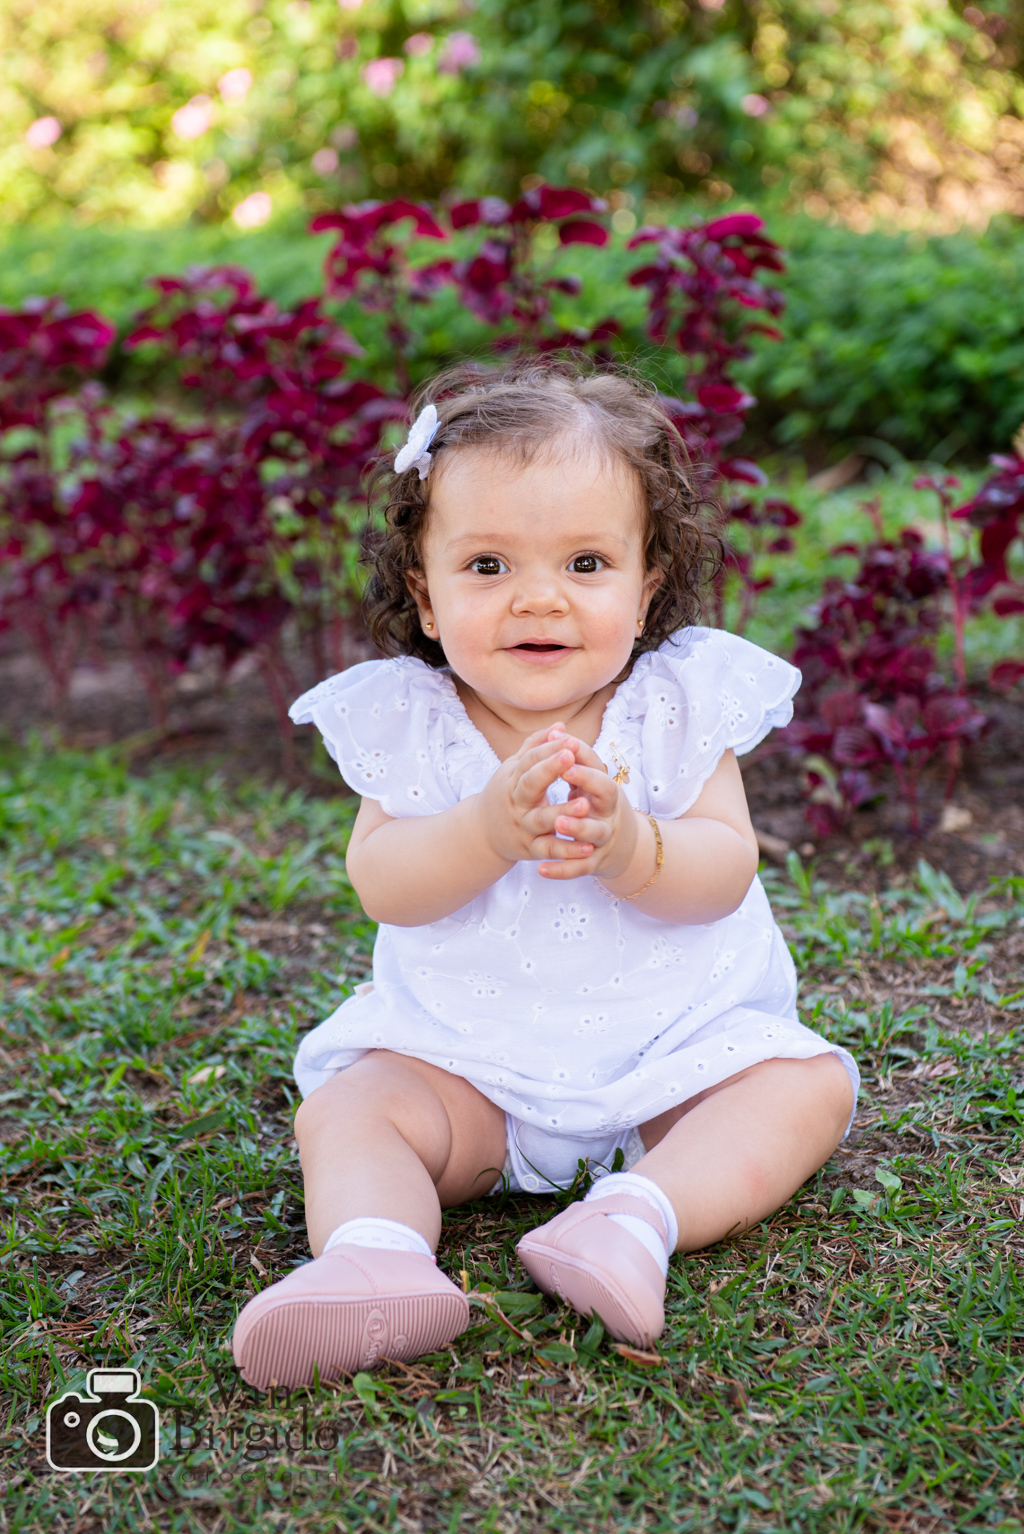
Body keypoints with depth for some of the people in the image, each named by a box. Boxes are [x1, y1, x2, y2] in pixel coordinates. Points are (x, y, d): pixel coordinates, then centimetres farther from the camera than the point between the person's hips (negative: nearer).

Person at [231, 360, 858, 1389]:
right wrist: (491, 827, -35)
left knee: (806, 1086, -19)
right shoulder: (404, 721, -8)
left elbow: (723, 873, -15)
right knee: (344, 1110, -18)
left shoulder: (679, 705, -8)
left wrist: (624, 845, -35)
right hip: (460, 1059, 0)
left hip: (674, 1045, 0)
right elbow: (380, 885, -17)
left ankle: (640, 1211, -34)